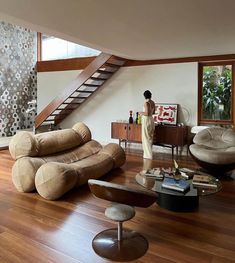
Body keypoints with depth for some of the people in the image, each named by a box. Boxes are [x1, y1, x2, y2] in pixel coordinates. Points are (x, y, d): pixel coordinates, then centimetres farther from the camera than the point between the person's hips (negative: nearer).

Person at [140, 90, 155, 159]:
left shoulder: (146, 102, -17)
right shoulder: (153, 102, 9)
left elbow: (147, 113, -23)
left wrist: (142, 113, -5)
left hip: (146, 120, -9)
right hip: (151, 120, 9)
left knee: (146, 137, -2)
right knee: (150, 137, 14)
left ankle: (148, 155, 2)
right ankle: (149, 153, 24)